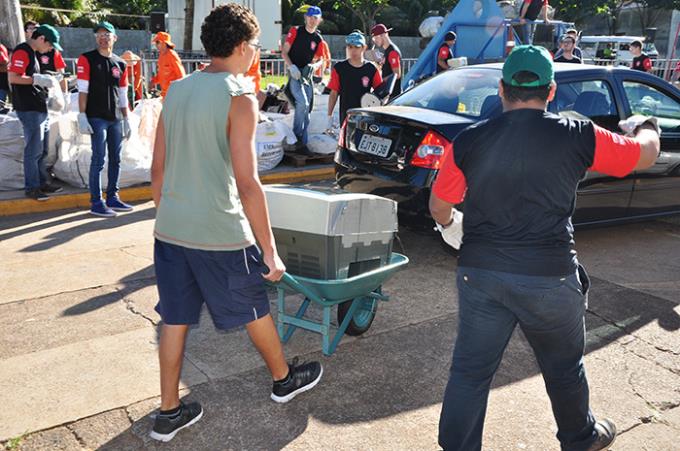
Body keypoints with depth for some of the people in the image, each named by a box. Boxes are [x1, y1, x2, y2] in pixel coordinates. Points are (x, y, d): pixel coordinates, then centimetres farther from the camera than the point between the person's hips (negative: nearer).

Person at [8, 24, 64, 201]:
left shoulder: (32, 53, 18)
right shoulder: (22, 52, -12)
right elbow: (13, 77, -20)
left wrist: (45, 80, 10)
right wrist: (39, 79, -17)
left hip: (40, 108, 10)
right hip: (29, 109, -10)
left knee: (42, 150, 15)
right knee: (34, 150, -5)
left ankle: (42, 182, 24)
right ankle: (31, 187, 2)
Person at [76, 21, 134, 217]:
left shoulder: (120, 64, 14)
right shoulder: (87, 59, -1)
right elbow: (83, 90, -6)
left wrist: (126, 120, 15)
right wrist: (82, 116, -14)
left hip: (116, 118, 6)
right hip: (97, 118, -5)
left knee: (115, 159, 9)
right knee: (98, 160, -6)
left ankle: (112, 198, 19)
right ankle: (96, 203, -1)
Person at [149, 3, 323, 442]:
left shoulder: (177, 90, 6)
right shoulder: (239, 97, -14)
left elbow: (158, 169, 10)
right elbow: (247, 184, -20)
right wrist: (271, 252, -14)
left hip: (170, 229, 6)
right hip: (219, 233, -6)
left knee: (175, 318, 15)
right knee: (254, 309, 15)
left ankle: (169, 412, 25)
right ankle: (284, 379, 37)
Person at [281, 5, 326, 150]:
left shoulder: (318, 39, 8)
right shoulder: (295, 31, -1)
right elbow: (284, 52, -2)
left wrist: (311, 67, -9)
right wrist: (291, 67, -17)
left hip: (307, 75, 5)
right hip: (294, 74, -4)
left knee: (308, 110, 4)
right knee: (302, 103, -23)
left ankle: (302, 143, 12)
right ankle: (296, 135, -9)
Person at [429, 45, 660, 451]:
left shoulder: (469, 141, -4)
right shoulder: (578, 137, -6)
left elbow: (439, 207, 5)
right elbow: (646, 155, 11)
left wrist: (449, 224, 29)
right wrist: (648, 128, 34)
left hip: (480, 273, 1)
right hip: (550, 278, 0)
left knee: (470, 370, 11)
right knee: (564, 367, 23)